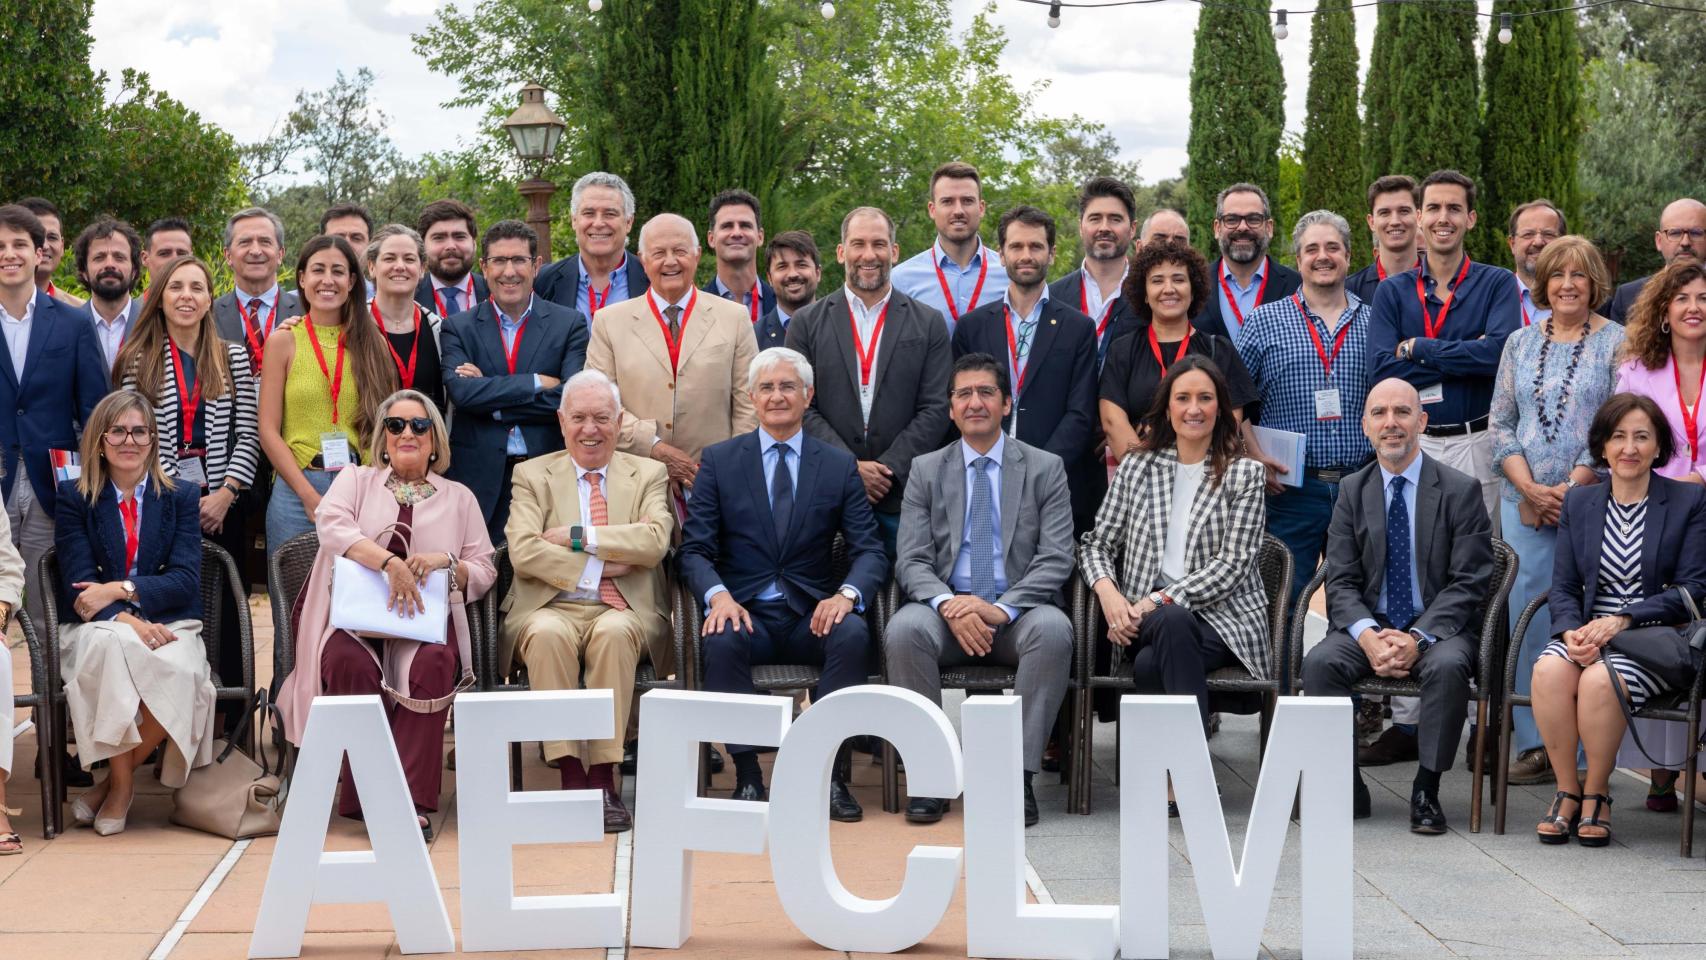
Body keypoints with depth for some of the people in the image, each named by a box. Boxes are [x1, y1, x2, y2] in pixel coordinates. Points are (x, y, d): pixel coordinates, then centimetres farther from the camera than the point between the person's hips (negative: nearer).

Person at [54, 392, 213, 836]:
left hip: (167, 623, 1)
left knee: (180, 669, -35)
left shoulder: (182, 498, 11)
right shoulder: (74, 498, 7)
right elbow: (78, 584, -4)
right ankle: (122, 782, -24)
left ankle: (116, 782, -13)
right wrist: (127, 620, -23)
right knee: (111, 644, -39)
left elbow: (185, 580, -2)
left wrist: (122, 590, -18)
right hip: (96, 627, -1)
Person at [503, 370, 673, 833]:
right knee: (547, 634, -35)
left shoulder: (649, 474, 14)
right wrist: (600, 564, -9)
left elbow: (655, 542, -6)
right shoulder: (533, 475, 14)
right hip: (552, 608, 0)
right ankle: (571, 776, -32)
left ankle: (604, 778, -32)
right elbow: (523, 552, -4)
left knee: (614, 633, -35)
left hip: (622, 611, 0)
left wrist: (579, 537, -9)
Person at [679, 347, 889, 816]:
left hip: (812, 616, 1)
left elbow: (870, 551, 3)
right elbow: (694, 548, 2)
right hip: (745, 611, -1)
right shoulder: (719, 460, 8)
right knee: (723, 638, -34)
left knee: (853, 634, -32)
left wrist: (847, 594, -20)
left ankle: (830, 772, -23)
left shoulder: (839, 465, 10)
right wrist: (718, 594, -20)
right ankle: (746, 775, -24)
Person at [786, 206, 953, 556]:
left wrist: (887, 469, -9)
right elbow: (802, 408, 2)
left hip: (903, 496, 0)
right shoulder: (807, 324, 7)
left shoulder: (929, 324, 7)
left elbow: (936, 409, 2)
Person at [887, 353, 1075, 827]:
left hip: (1019, 613, -1)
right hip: (947, 610, 1)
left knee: (1053, 629, -35)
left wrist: (1002, 609, -19)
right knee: (903, 629, -32)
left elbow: (1055, 559, -2)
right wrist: (948, 604, -19)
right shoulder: (926, 470, 12)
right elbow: (912, 561, 3)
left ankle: (1018, 773, -29)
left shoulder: (1045, 468, 8)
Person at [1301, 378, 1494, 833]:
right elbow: (1341, 582, 3)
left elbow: (1468, 583, -7)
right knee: (1319, 662, -27)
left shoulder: (1460, 491, -1)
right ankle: (1347, 788, -15)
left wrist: (1418, 638, -20)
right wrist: (1367, 636, -18)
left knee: (1447, 666, -36)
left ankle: (1426, 790, -21)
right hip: (1369, 626, 3)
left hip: (1438, 628, -3)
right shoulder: (1352, 491, 8)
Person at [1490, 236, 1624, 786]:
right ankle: (1534, 745, 8)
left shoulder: (1616, 343, 1)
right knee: (1527, 617, 2)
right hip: (1524, 502, 4)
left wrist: (1572, 488, -12)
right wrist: (1530, 487, -4)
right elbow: (1500, 422, 10)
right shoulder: (1520, 344, 13)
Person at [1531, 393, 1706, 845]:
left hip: (1659, 635, -3)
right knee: (1550, 669, -32)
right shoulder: (1579, 502, 15)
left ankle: (1596, 795, -12)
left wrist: (1623, 619, -15)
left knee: (1600, 679, -35)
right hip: (1587, 632, 3)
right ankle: (1567, 790, -14)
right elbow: (1563, 587, 11)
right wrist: (1572, 631, -12)